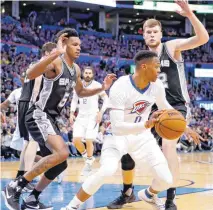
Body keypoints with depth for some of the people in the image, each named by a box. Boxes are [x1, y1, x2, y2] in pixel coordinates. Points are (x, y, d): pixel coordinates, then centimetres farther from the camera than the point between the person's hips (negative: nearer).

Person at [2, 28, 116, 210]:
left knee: (60, 163, 14)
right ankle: (15, 188, -19)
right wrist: (55, 53, -47)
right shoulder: (56, 62, -15)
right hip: (38, 116, -10)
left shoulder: (76, 69, 13)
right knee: (62, 153, -28)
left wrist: (102, 88, 15)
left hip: (51, 119, 10)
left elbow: (80, 92, 32)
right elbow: (30, 74, -35)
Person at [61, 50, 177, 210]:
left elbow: (165, 108, 11)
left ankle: (149, 194, 34)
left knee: (166, 180, -4)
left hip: (142, 135, 5)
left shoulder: (157, 86, -12)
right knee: (106, 171, -32)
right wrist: (147, 124, -45)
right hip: (119, 135, -5)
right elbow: (117, 127, -34)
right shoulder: (120, 87, -29)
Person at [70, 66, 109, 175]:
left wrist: (101, 112, -14)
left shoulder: (97, 85, -6)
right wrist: (72, 113, 5)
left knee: (88, 140, -11)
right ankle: (87, 157, 16)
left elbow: (106, 99, -3)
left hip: (93, 116, -4)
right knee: (76, 139, -8)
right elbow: (74, 100, 16)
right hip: (81, 116, 4)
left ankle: (88, 163, 7)